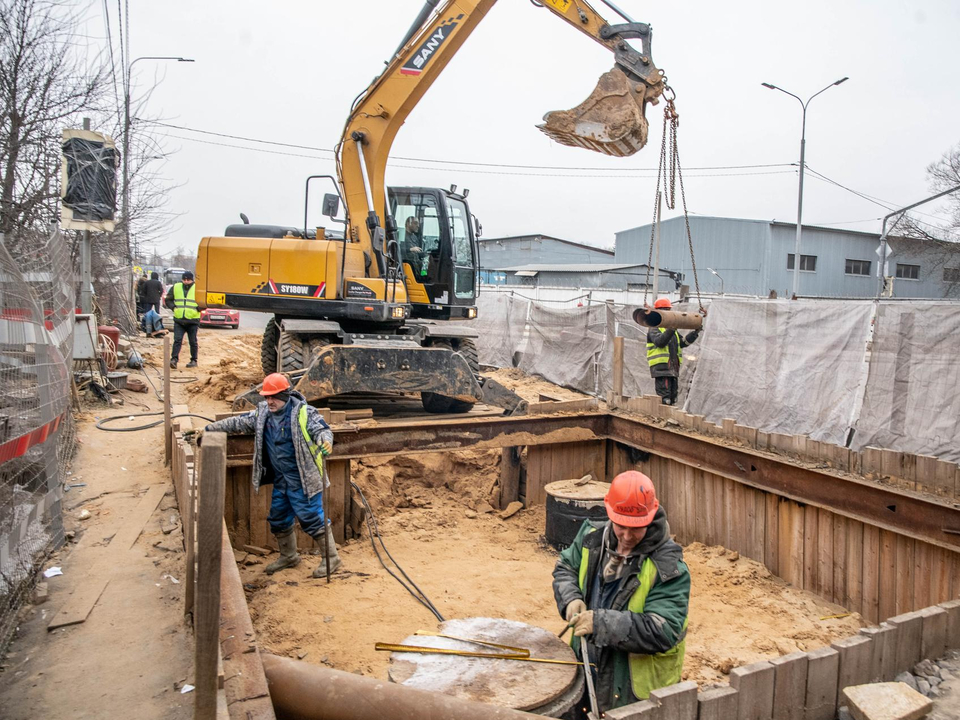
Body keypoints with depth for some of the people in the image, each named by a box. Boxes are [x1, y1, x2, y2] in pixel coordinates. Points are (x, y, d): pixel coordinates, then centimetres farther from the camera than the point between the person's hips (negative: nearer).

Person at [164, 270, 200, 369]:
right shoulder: (175, 287, 8)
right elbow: (168, 299, 18)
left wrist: (197, 308, -9)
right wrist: (173, 307, 2)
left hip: (193, 320, -2)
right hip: (178, 320, 2)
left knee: (193, 342, 6)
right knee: (177, 340, -5)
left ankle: (194, 360, 16)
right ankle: (174, 359, -7)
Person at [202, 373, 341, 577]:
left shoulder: (304, 413, -15)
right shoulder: (262, 413, 6)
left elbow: (322, 429, -24)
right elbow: (239, 423, 18)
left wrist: (326, 442, -47)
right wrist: (211, 428, 20)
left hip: (302, 480, -8)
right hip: (280, 480, 8)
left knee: (312, 518, -5)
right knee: (278, 518, 19)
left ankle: (330, 558, 10)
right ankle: (288, 556, 39)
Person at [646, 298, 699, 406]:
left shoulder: (673, 329, 22)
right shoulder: (654, 329, -6)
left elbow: (683, 342, 22)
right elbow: (660, 342, -24)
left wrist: (696, 333, 12)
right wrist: (670, 330, -33)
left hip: (673, 367, 9)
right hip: (661, 367, -9)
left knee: (673, 396, 13)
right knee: (664, 399, -12)